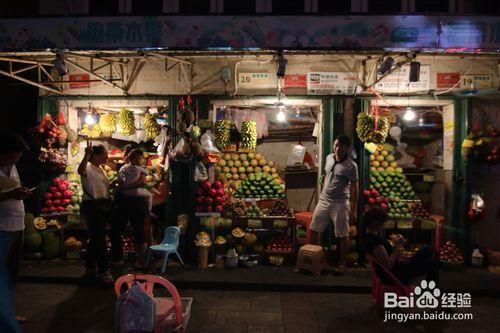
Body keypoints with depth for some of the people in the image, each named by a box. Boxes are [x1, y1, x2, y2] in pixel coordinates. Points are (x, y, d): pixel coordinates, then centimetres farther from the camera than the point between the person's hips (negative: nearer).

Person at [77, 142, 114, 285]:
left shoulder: (100, 169, 18)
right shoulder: (88, 167, -11)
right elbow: (81, 171, -38)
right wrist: (86, 155, -50)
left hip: (102, 205, 10)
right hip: (92, 205, -10)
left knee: (95, 237, 16)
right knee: (99, 238, -8)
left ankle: (90, 268, 28)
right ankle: (104, 272, -2)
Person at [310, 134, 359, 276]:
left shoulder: (351, 166, -14)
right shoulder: (329, 158, 5)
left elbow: (354, 189, -12)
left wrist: (354, 210, -13)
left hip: (340, 203, -6)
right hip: (323, 200, 6)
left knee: (343, 235, 5)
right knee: (314, 229, 9)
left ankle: (342, 262, 22)